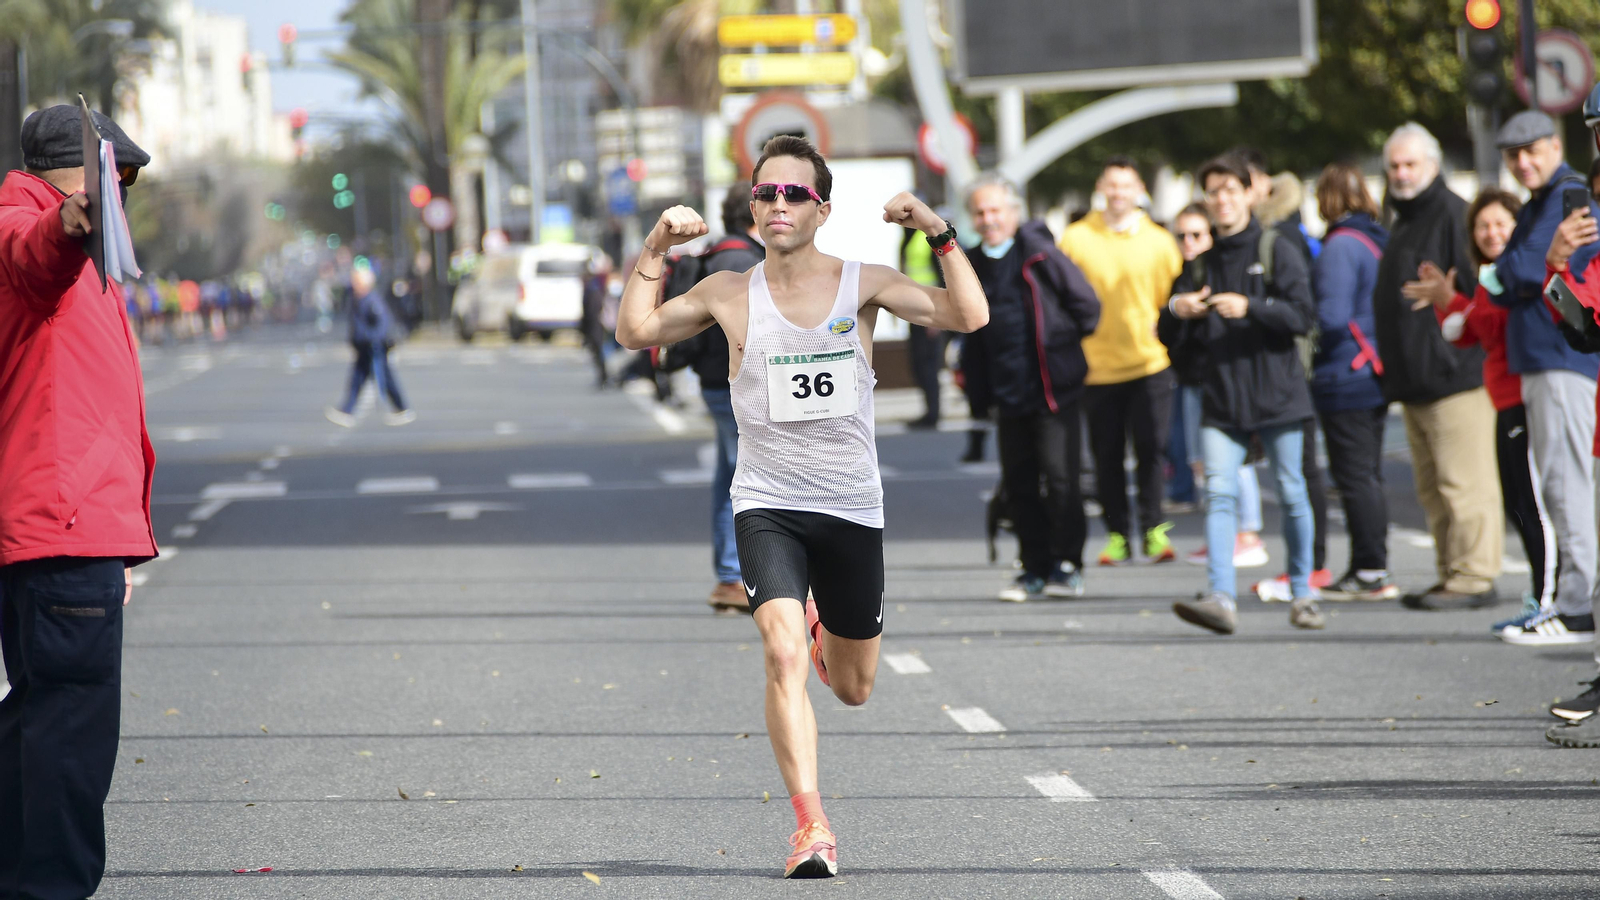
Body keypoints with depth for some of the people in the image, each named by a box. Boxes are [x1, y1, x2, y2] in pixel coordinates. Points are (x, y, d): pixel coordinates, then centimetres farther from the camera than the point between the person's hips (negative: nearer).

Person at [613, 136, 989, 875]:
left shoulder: (861, 285, -3)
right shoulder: (730, 296, 0)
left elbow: (969, 316, -9)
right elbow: (634, 332, 2)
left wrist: (938, 233, -18)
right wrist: (654, 251, -8)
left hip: (852, 508, 1)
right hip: (767, 504, -1)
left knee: (852, 688, 15)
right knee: (783, 656, -25)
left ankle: (823, 621, 52)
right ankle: (812, 828, -24)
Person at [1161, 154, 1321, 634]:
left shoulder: (1275, 251, 1)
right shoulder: (1202, 265, 14)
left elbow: (1302, 314, -9)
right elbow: (1173, 339, 15)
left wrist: (1249, 307, -21)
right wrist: (1176, 311, -6)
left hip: (1276, 392, -3)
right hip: (1222, 397, 3)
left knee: (1292, 494, 4)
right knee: (1219, 494, -10)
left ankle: (1302, 595, 16)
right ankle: (1220, 598, -18)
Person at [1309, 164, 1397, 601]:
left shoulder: (1339, 248, -16)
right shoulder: (1380, 240, 10)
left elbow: (1332, 316, -22)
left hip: (1346, 380, -9)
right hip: (1378, 374, 9)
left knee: (1355, 477, -4)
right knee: (1370, 475, 14)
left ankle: (1371, 573, -3)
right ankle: (1370, 569, 19)